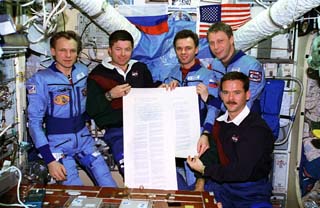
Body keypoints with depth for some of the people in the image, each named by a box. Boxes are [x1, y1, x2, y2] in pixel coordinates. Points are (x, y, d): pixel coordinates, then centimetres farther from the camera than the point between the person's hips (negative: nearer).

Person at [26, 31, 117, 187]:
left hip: (84, 139, 4)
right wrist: (50, 160, -16)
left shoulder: (83, 71, 4)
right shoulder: (40, 80, -11)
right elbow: (34, 122, -11)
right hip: (58, 143, -4)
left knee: (111, 189, -1)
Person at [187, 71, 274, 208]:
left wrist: (204, 170, -10)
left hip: (251, 192, -4)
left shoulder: (257, 129, -16)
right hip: (221, 184, 4)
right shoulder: (220, 121, 7)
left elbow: (241, 172, -19)